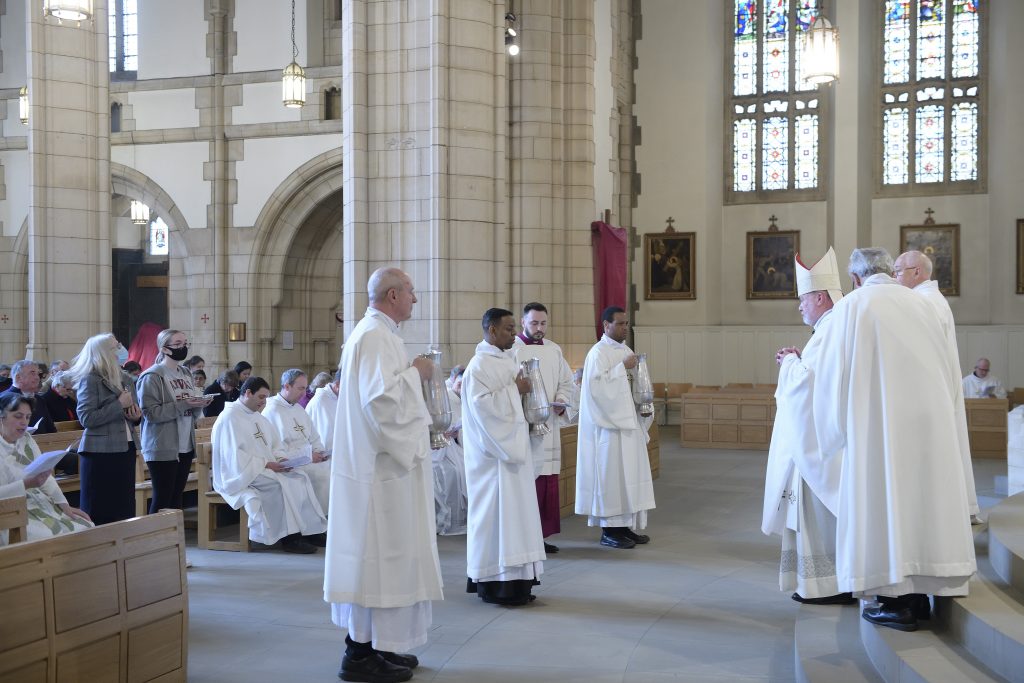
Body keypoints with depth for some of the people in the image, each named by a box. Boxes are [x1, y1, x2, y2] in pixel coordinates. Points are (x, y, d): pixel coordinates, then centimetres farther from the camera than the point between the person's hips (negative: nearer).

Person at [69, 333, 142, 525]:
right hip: (100, 453, -7)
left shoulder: (125, 379, 13)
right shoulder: (90, 380, -8)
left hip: (126, 449, 7)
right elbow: (87, 418, -18)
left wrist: (136, 416, 0)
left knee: (125, 508, 7)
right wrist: (119, 404, -16)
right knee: (99, 510, -2)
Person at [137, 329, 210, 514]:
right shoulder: (152, 377, -9)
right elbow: (150, 413, -19)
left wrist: (199, 404, -5)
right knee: (162, 499, -4)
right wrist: (183, 404, -21)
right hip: (163, 449, -7)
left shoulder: (186, 374, 13)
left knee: (177, 497, 11)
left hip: (186, 447, 7)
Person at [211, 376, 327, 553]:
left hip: (266, 469, 9)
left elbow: (275, 446, 22)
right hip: (240, 474, -9)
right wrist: (266, 464, -21)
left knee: (301, 478, -14)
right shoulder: (229, 418, -9)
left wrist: (281, 459, -1)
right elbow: (234, 456, -18)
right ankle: (290, 538, -25)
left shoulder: (258, 417, 19)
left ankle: (307, 531, -18)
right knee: (281, 483, -30)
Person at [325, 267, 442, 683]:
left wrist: (411, 376, 14)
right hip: (381, 464, -11)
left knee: (379, 554, 14)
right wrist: (415, 373, -15)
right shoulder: (376, 337, -17)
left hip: (378, 461, 11)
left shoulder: (374, 333, 15)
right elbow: (380, 397, -28)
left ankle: (371, 642, 22)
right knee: (378, 554, -5)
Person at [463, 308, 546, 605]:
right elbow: (481, 404, -23)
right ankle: (495, 583, 0)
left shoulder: (508, 360, 13)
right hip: (493, 450, -9)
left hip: (513, 446, 9)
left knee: (514, 507, 10)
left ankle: (513, 578, 17)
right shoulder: (480, 365, -13)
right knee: (496, 510, -6)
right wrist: (514, 389, -19)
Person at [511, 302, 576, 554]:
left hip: (549, 424, 6)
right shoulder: (512, 349, -5)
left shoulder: (554, 350, 13)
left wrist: (561, 402, -3)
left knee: (547, 483, 7)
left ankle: (541, 535, 15)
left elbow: (567, 383, 15)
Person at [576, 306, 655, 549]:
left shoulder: (626, 351, 15)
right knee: (611, 474, -5)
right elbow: (596, 386, -22)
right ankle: (609, 531, 2)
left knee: (631, 473, 9)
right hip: (609, 424, -8)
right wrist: (622, 367, -20)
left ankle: (626, 526, 16)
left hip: (629, 422, 8)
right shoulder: (598, 353, -11)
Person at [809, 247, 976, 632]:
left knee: (884, 500, 1)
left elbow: (832, 374, 1)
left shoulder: (851, 306, -1)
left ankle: (899, 602, 3)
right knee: (921, 496, 10)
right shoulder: (920, 304, 9)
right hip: (928, 421, 4)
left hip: (878, 423, -4)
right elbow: (944, 371, 12)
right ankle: (920, 594, 16)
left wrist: (836, 429, 13)